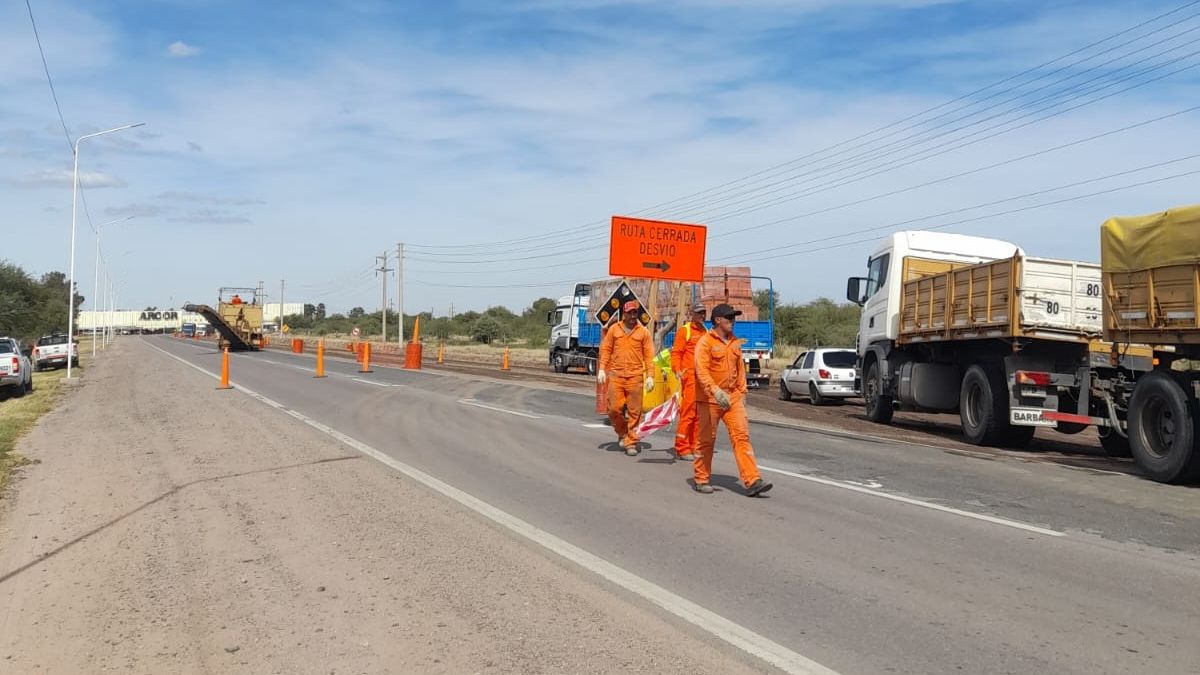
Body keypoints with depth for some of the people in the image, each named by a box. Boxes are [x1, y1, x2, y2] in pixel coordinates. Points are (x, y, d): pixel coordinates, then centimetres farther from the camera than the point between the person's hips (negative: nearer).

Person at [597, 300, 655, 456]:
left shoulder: (643, 332, 4)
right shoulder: (614, 329, 7)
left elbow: (649, 355, 3)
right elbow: (606, 349, 9)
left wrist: (650, 376, -4)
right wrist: (602, 369, 0)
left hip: (635, 377, -1)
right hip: (616, 375, 1)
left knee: (634, 412, 0)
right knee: (614, 408, -1)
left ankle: (631, 443, 9)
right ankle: (622, 432, 26)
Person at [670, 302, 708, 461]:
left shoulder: (706, 332, 19)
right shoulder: (684, 330, -1)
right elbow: (676, 352, -6)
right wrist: (677, 370, -19)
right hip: (689, 377, -7)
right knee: (688, 412, -8)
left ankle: (694, 447, 15)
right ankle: (682, 448, -3)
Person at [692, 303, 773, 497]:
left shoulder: (735, 342, 12)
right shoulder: (706, 342, -9)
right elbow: (702, 370, -20)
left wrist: (742, 392, 14)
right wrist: (716, 391, -31)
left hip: (733, 397, 6)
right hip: (710, 398, -5)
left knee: (742, 436, -5)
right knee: (707, 439, 5)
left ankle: (752, 482, -8)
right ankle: (701, 480, 20)